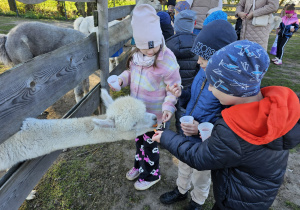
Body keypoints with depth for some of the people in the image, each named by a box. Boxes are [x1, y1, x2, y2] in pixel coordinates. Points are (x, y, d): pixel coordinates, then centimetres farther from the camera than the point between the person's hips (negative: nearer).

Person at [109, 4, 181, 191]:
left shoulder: (167, 59, -24)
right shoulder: (137, 55, -4)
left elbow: (175, 87, -19)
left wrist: (168, 106, -33)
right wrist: (121, 79, -8)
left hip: (154, 114, -7)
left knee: (150, 144, 14)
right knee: (139, 139, 26)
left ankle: (151, 175, 41)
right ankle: (140, 166, 54)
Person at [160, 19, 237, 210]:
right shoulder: (204, 71, -9)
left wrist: (202, 129, -36)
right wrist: (182, 93, -11)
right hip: (187, 137, 6)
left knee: (201, 178, 24)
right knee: (184, 167, 31)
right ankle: (181, 191, 61)